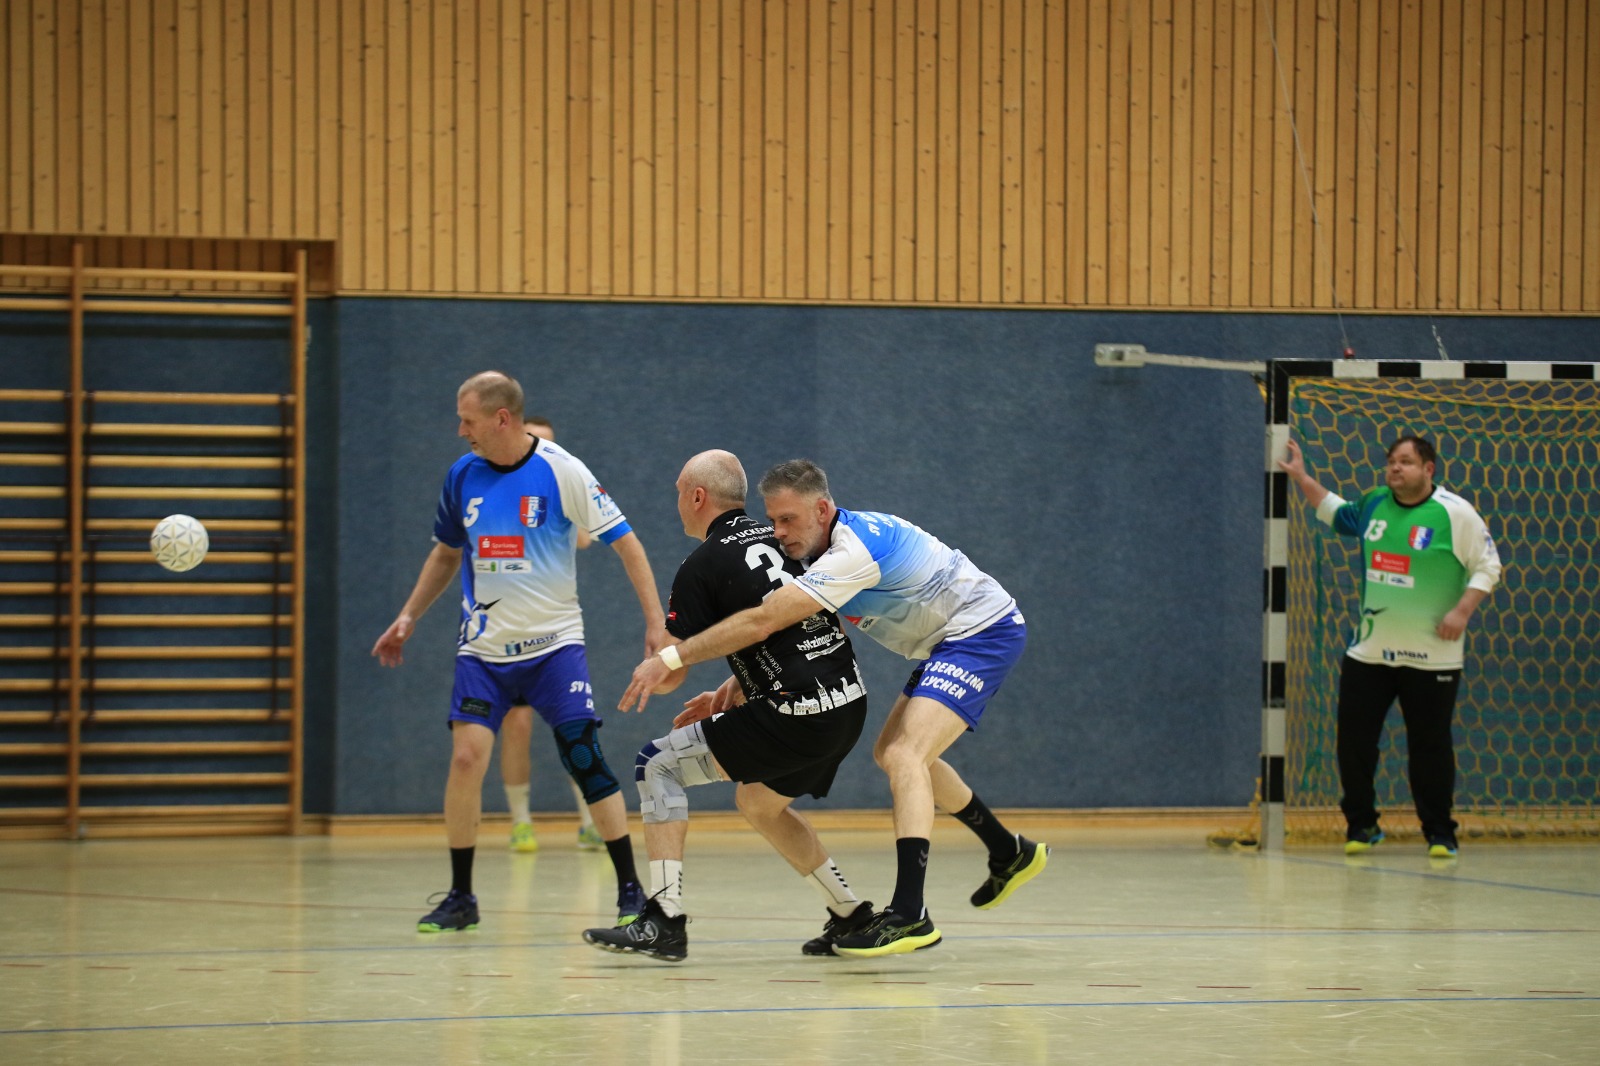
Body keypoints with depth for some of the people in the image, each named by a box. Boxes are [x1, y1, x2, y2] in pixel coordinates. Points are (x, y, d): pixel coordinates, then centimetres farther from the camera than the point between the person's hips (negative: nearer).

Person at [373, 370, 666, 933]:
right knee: (466, 756, -11)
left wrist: (655, 620, -15)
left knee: (586, 759, -10)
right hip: (483, 649, 3)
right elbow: (446, 553, 20)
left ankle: (630, 891, 2)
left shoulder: (561, 471, -10)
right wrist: (408, 617, 14)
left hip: (554, 644, -3)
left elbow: (624, 542, -8)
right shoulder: (463, 475, 3)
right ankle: (460, 897, 2)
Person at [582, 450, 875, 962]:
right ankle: (851, 916, 29)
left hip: (797, 717, -8)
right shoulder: (775, 540, 17)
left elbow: (667, 675, -2)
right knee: (759, 802, 31)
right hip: (850, 706, 8)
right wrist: (730, 691, 22)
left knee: (657, 765, 2)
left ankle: (663, 922, -6)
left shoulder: (702, 567, -5)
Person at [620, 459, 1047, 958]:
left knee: (904, 756, -24)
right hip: (949, 641, 11)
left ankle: (909, 913, -33)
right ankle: (1011, 853, 33)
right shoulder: (824, 549, 3)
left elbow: (762, 622, -34)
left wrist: (671, 658, -31)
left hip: (985, 631, -11)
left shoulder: (854, 551, -28)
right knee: (893, 753, 21)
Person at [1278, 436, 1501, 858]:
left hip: (1431, 658, -5)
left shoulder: (1455, 513, -9)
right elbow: (1335, 512, 27)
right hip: (1369, 651, 5)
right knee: (1354, 741, 3)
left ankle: (1439, 834, 12)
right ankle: (1360, 826, 17)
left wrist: (1462, 611, -16)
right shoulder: (1373, 506, 7)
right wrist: (1301, 478, 21)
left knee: (1431, 747, 0)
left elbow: (1488, 566, -5)